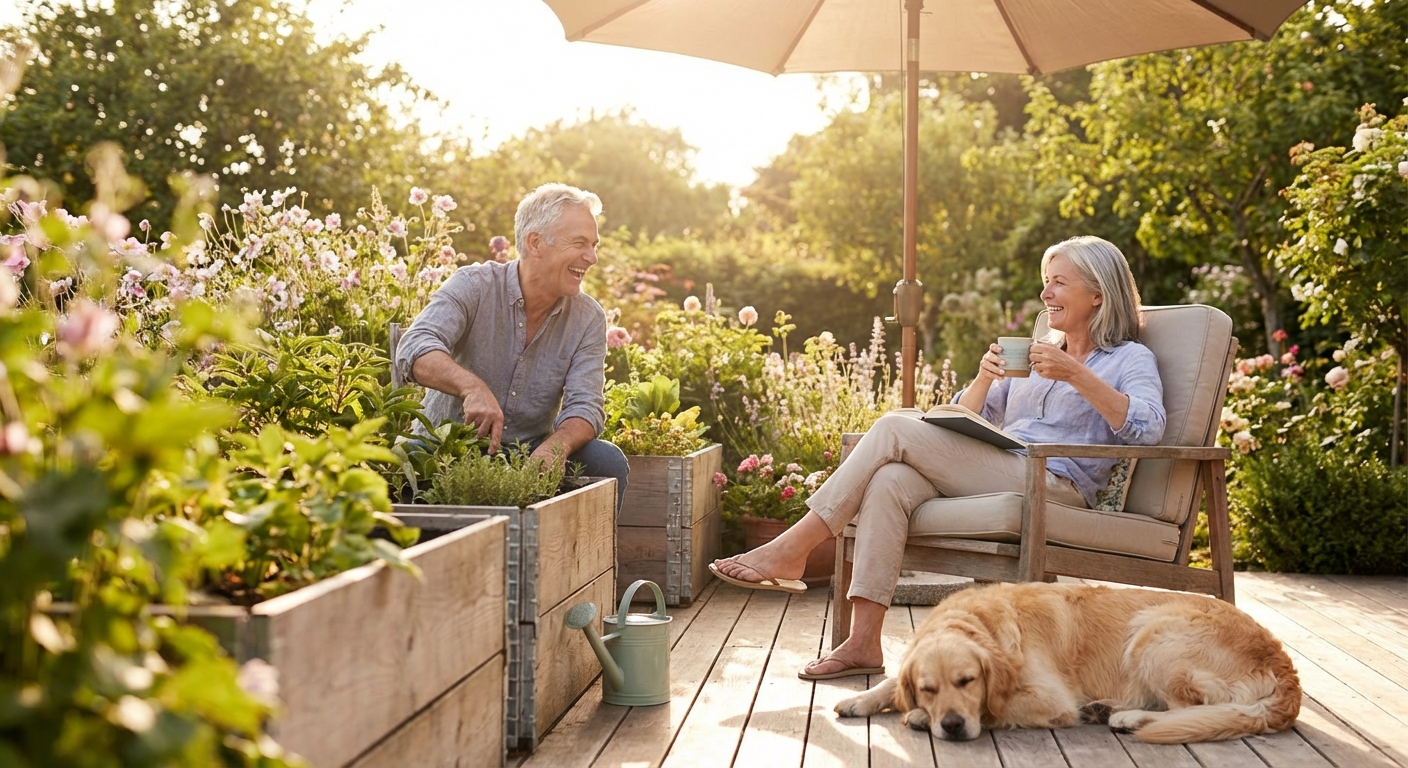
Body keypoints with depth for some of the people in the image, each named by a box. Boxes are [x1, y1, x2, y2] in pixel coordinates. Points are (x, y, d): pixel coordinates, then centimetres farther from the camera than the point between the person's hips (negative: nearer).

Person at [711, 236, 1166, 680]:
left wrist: (1077, 376, -19)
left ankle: (791, 551, -19)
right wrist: (984, 379, 3)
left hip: (1053, 486, -6)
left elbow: (1148, 427, -12)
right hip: (992, 478, 6)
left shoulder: (1131, 359, 10)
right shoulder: (1031, 356, 30)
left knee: (897, 428, -20)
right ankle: (863, 643, -32)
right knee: (890, 481, -27)